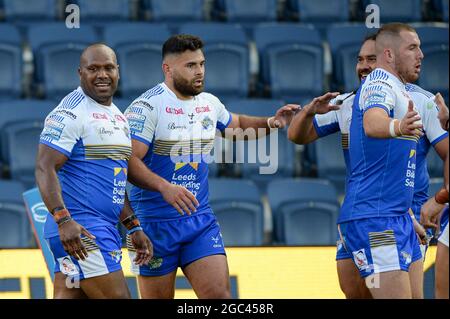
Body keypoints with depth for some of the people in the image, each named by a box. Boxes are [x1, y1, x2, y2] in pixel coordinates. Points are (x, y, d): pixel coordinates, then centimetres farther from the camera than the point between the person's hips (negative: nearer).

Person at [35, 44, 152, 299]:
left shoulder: (119, 117, 19)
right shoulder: (71, 112, -9)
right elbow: (45, 169, -16)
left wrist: (134, 227, 20)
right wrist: (64, 220, -26)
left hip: (105, 229, 9)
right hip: (78, 229, -9)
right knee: (117, 297, -9)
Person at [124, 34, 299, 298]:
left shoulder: (209, 103, 9)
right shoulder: (148, 106, -13)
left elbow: (237, 125, 30)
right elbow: (128, 160, -22)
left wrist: (271, 123, 11)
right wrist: (164, 187, -36)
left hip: (200, 219, 5)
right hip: (155, 223, -5)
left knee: (220, 293, -10)